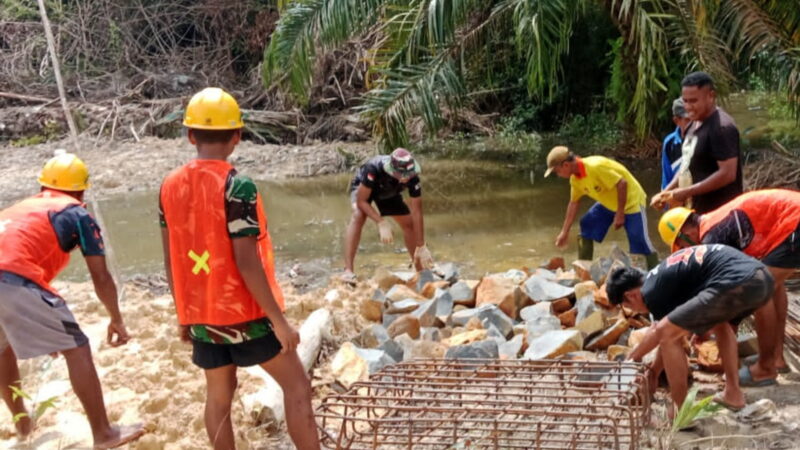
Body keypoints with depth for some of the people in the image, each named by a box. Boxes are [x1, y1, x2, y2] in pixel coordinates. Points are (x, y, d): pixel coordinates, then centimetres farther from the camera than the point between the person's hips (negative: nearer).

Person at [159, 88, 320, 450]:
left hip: (201, 314, 6)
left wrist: (183, 314, 17)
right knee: (297, 386, 7)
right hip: (244, 312, -6)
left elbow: (171, 260, 7)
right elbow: (246, 263, -21)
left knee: (219, 394, 16)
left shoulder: (170, 186, 1)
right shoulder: (237, 187, -18)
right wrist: (279, 320, -15)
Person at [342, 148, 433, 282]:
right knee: (358, 216, -31)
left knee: (409, 223, -3)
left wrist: (421, 246, -29)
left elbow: (417, 213, -29)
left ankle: (420, 270, 15)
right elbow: (361, 201, -37)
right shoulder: (373, 168, -45)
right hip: (363, 188, -4)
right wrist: (382, 223, -47)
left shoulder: (412, 178, -35)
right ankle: (348, 270, -33)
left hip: (388, 193, 4)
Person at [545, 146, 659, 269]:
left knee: (640, 242, -14)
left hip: (631, 200, -8)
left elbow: (622, 183, -31)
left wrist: (620, 214, -26)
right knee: (586, 226, 5)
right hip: (609, 202, 8)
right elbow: (573, 203, 9)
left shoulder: (595, 167, -32)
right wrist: (564, 232, 11)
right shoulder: (575, 178, -4)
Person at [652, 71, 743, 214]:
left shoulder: (722, 128, -17)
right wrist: (666, 192, 7)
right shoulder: (694, 126, 13)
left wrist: (687, 192, -23)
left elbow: (727, 174, -23)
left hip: (717, 215, -10)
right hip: (696, 213, 10)